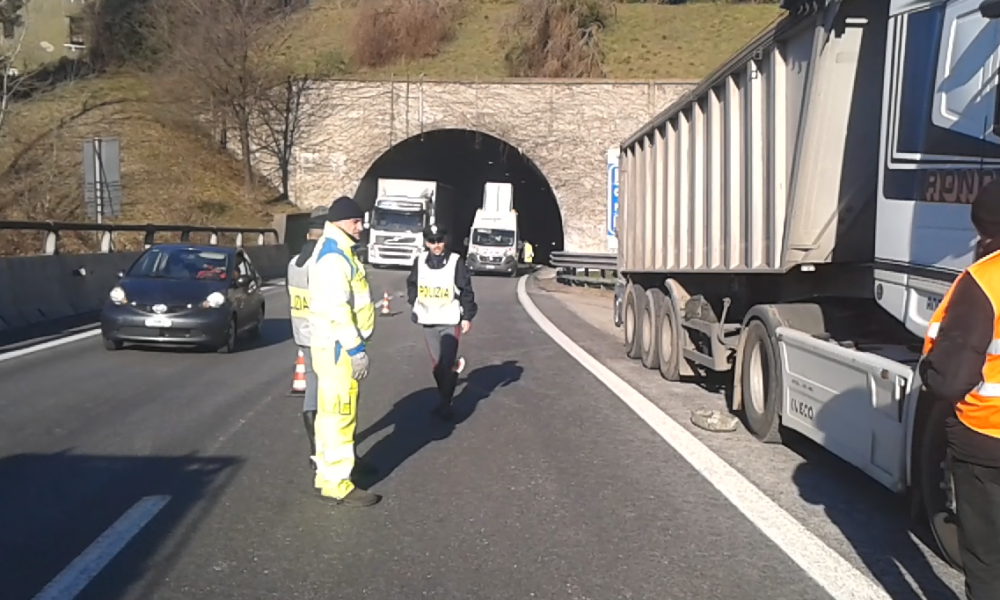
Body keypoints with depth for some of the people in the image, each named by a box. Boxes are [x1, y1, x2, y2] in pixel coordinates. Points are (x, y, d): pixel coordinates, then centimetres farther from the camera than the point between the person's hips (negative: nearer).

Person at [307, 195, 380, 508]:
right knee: (339, 415, -5)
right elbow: (337, 308, -25)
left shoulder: (336, 251, 16)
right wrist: (356, 348, -23)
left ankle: (327, 472, 29)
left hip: (336, 344, 11)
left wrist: (354, 344, 22)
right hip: (337, 346, -11)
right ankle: (337, 483, 1)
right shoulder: (333, 256, -18)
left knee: (330, 412, 17)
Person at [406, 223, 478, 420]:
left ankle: (445, 404, 2)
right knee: (436, 363, 11)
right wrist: (414, 304, 7)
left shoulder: (456, 261, -9)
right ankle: (444, 399, 29)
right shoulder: (420, 261, 2)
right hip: (428, 321, 4)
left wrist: (467, 317, -6)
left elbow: (466, 291, -5)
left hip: (450, 321, -4)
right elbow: (411, 284, 17)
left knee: (447, 363, -8)